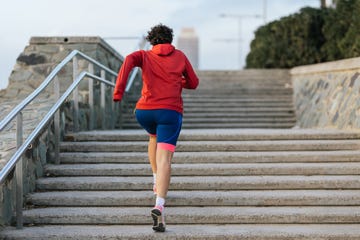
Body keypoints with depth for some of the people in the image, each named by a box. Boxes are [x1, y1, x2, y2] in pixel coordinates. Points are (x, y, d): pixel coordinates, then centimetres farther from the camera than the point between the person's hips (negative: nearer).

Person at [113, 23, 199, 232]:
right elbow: (193, 83, 22)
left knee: (154, 137, 36)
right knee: (164, 159, -12)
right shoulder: (180, 56, 16)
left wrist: (119, 90, -17)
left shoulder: (144, 55, 14)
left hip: (144, 111, 2)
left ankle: (157, 182, 35)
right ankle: (159, 205, -32)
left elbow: (129, 60, -9)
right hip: (170, 111, -2)